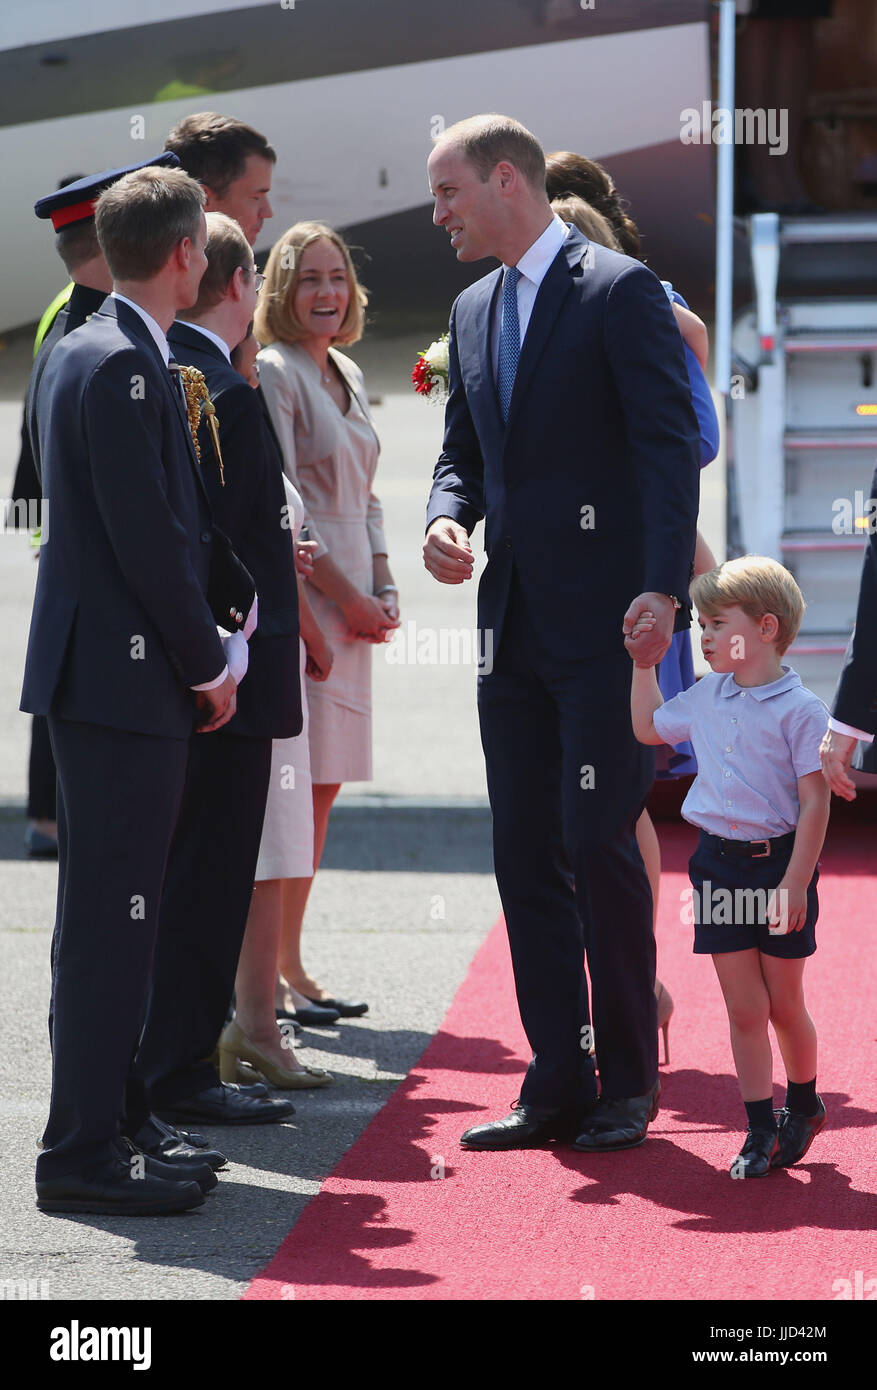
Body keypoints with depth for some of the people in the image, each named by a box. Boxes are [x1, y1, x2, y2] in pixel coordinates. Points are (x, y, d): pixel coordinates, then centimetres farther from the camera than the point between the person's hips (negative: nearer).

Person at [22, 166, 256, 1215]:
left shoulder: (79, 352, 16)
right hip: (122, 674, -11)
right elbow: (148, 539, -19)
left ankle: (101, 1125, 22)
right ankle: (83, 1155, -4)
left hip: (97, 670, 11)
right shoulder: (123, 366, -17)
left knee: (107, 916, 15)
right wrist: (206, 665, -10)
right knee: (111, 917, -7)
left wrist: (240, 589, 13)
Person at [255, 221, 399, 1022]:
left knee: (322, 787, 8)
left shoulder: (350, 377, 17)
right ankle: (267, 978, -5)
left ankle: (290, 967, 12)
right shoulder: (272, 373, -8)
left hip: (351, 602, 8)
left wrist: (383, 587, 7)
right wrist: (345, 595, -13)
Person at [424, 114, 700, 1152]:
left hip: (605, 619, -7)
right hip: (514, 624, 8)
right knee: (525, 856, 6)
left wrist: (662, 589, -22)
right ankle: (557, 1085, 11)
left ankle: (627, 1080, 4)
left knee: (598, 843, -8)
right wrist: (447, 518, 0)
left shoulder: (620, 290, -7)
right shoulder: (473, 312, 16)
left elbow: (670, 446, -13)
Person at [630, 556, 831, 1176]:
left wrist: (796, 881, -17)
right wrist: (643, 665, 19)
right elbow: (649, 727, 26)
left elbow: (815, 801, -13)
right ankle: (761, 1130, 8)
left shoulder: (801, 709, -12)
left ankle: (804, 1103, 32)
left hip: (778, 862, -4)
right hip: (718, 863, 4)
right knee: (743, 1007, 3)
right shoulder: (706, 698, 6)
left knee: (784, 1004, 8)